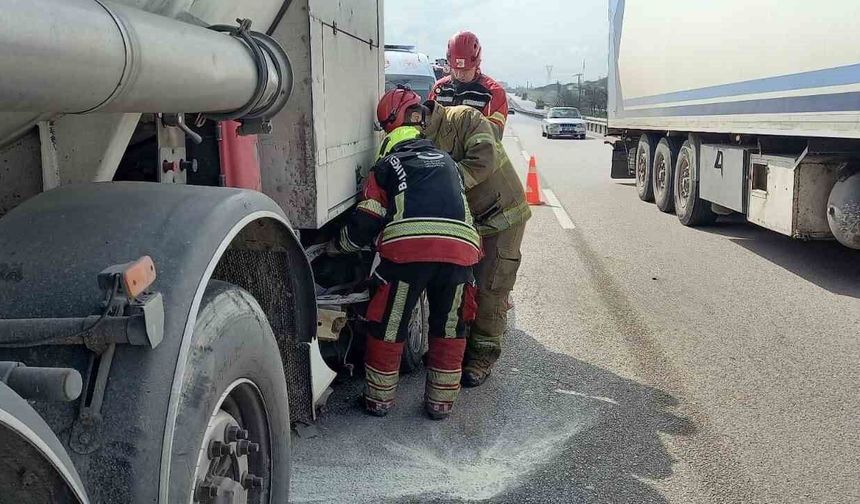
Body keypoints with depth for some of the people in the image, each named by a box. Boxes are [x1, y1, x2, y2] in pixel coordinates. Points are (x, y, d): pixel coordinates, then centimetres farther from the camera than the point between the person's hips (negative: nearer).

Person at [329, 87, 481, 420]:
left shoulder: (387, 164, 18)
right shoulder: (446, 161, 31)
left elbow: (365, 224, 13)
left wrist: (335, 247, 29)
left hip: (408, 246, -3)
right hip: (460, 246, 4)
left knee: (388, 325, 13)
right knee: (449, 327, 19)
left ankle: (380, 398, 24)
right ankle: (441, 401, 26)